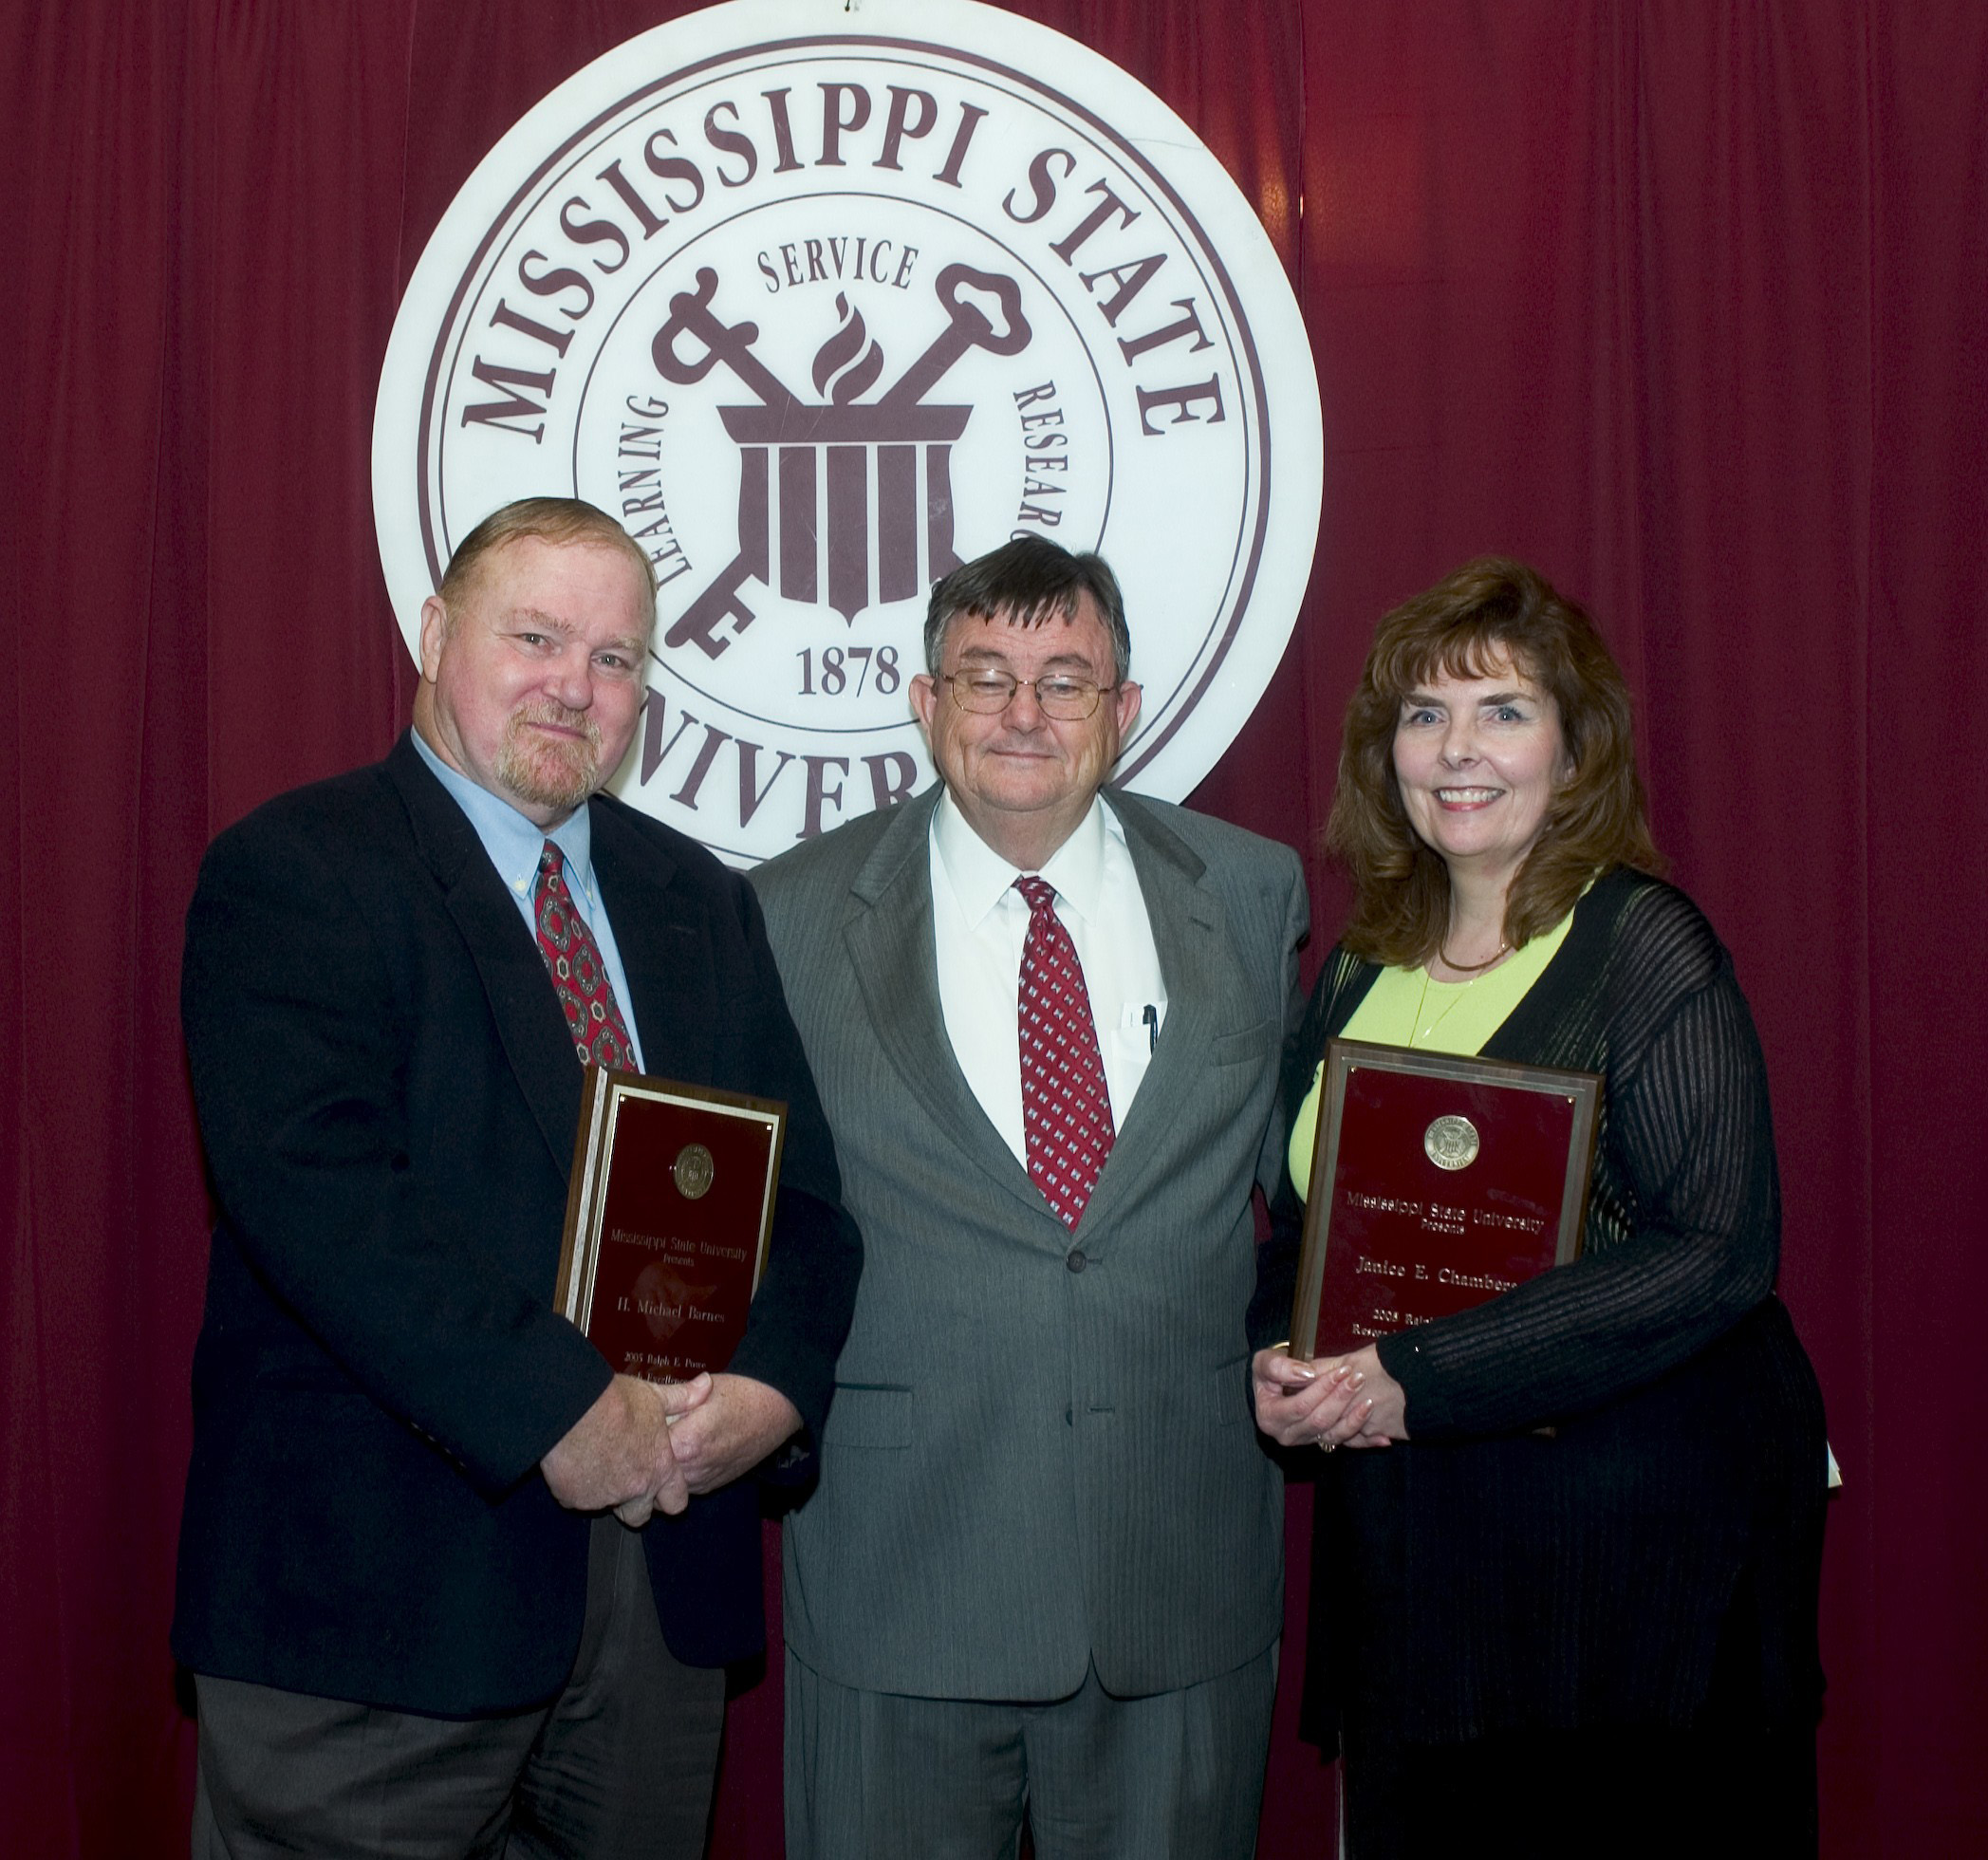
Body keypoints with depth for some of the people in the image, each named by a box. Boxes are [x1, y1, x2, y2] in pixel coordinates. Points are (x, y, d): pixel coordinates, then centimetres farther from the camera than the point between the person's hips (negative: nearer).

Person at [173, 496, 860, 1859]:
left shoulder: (702, 902, 14)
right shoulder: (290, 873, -6)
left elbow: (802, 1186, 9)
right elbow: (317, 1189, -19)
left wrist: (771, 1387, -10)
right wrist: (561, 1413, -22)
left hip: (666, 1563, 6)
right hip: (379, 1579, -5)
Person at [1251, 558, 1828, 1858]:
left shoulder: (1644, 946, -11)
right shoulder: (1362, 968, 8)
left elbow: (1716, 1253, -20)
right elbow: (1303, 1219, 16)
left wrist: (1416, 1380, -21)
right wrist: (1282, 1361, -6)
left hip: (1634, 1540, -5)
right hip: (1406, 1544, 5)